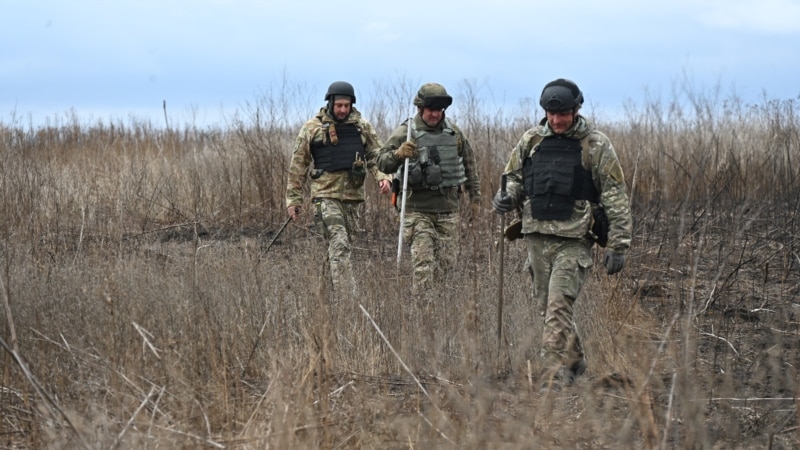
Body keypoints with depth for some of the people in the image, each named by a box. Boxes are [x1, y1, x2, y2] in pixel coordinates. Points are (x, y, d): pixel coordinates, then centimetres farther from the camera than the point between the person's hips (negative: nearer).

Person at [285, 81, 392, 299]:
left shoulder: (362, 126, 8)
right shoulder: (312, 128, 1)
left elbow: (376, 155, 13)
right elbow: (297, 165, 5)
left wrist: (383, 177, -8)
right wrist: (293, 199, 4)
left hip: (353, 194, 4)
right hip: (325, 195, -4)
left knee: (342, 246, 10)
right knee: (339, 245, -17)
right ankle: (347, 298, -23)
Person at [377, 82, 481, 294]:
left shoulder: (454, 133, 7)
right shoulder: (405, 132, -5)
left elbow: (469, 164, 19)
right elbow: (382, 163, -9)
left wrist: (475, 197, 19)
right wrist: (398, 154, -31)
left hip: (448, 207, 4)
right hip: (417, 209, -4)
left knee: (447, 262, 8)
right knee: (423, 264, -11)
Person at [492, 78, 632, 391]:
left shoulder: (596, 145, -3)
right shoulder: (531, 140, 8)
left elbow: (616, 198, -3)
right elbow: (514, 177, 20)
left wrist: (618, 245, -8)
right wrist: (505, 198, -5)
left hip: (574, 240, -5)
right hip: (537, 237, 5)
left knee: (558, 309, -15)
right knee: (547, 306, 13)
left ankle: (552, 382, -16)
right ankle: (574, 360, 33)